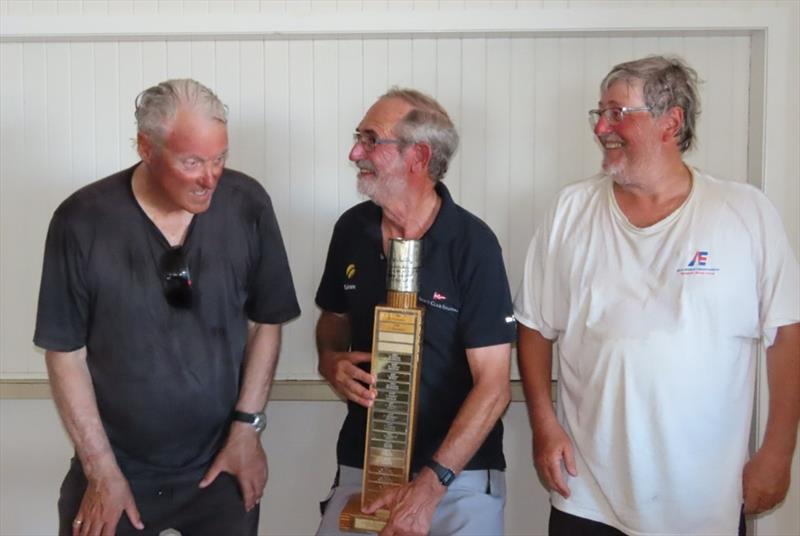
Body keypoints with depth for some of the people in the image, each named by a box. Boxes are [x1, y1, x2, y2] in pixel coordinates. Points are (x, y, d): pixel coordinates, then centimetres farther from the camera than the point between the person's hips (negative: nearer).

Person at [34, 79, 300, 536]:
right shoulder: (83, 221, -14)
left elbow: (267, 321, 0)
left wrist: (247, 426, -4)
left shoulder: (248, 205, -10)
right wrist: (101, 469, -7)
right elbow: (66, 351, -7)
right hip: (118, 465, 0)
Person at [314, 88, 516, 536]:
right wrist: (331, 361, -6)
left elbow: (493, 387, -17)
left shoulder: (472, 244, -16)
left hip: (460, 474, -4)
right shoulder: (352, 228, -2)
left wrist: (429, 486, -22)